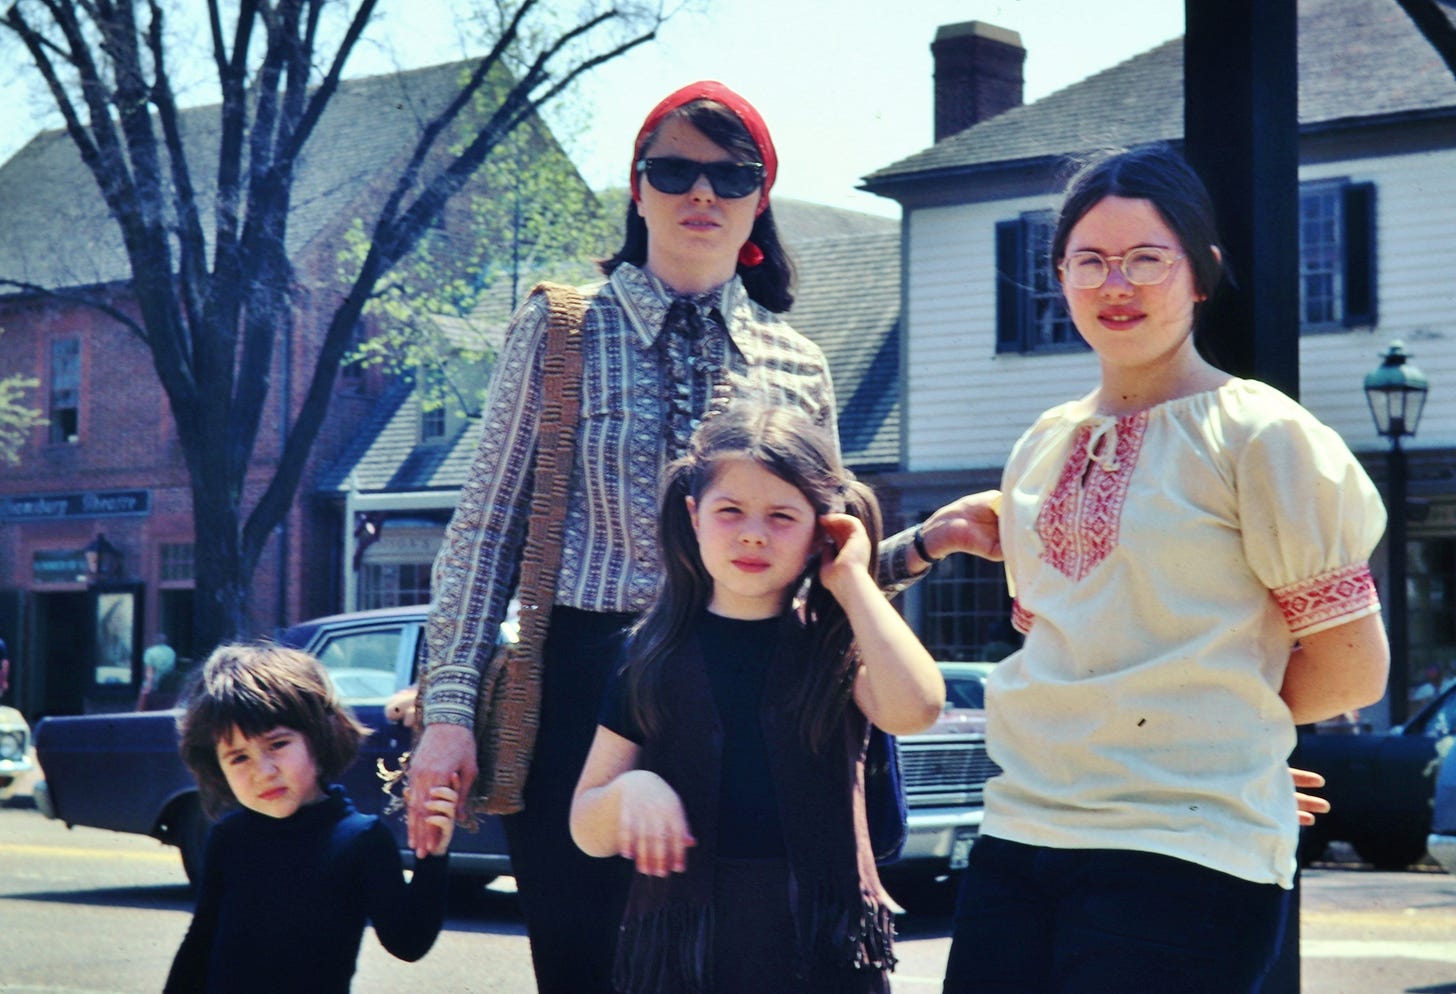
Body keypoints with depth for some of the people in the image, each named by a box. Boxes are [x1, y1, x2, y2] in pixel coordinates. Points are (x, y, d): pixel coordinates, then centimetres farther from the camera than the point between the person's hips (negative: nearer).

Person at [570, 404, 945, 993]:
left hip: (822, 946, -1)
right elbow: (590, 834, 6)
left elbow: (914, 709, -22)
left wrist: (851, 576, -12)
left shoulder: (836, 646, 2)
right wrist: (630, 790, -17)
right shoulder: (651, 654, 4)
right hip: (679, 945, 1)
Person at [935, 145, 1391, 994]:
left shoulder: (1260, 434, -4)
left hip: (1183, 858, -6)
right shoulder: (1043, 447, 14)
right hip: (1020, 830, 6)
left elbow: (1351, 668, -4)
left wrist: (1208, 716, 6)